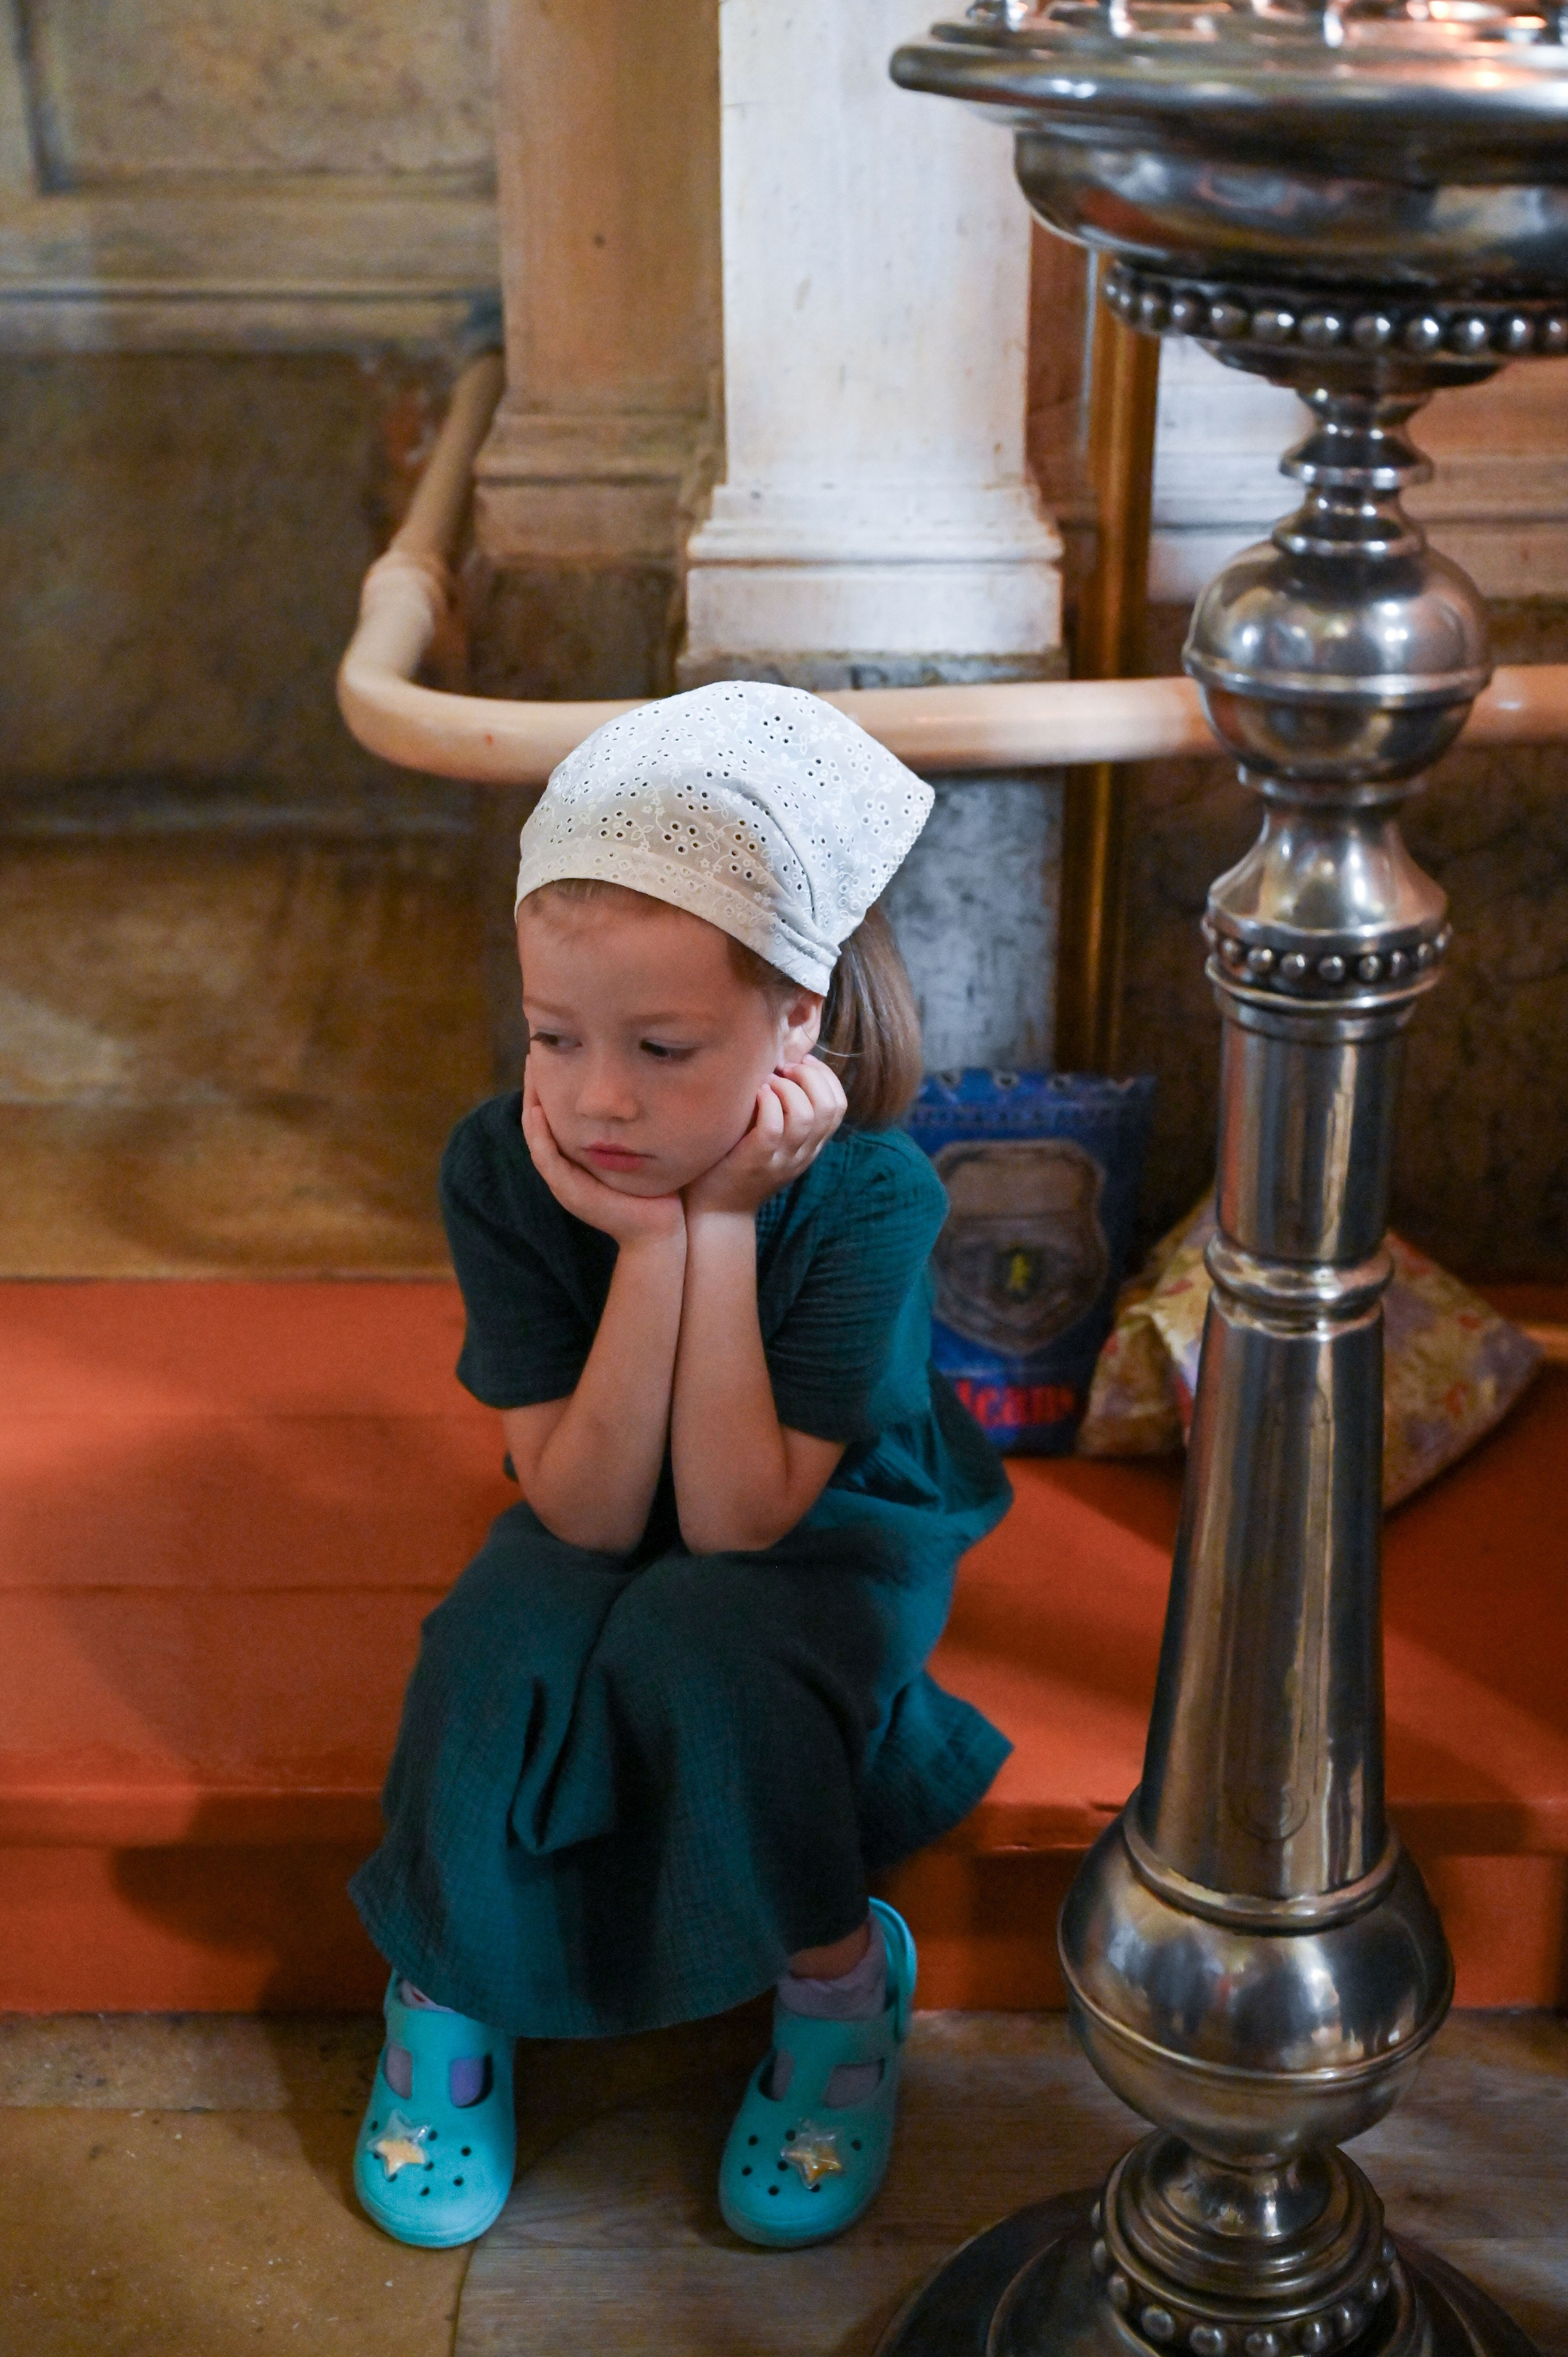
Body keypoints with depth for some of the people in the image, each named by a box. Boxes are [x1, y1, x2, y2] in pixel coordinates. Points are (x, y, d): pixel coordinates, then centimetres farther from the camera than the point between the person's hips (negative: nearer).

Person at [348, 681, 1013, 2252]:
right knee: (503, 1639, -28)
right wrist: (650, 1242, -37)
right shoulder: (501, 1168, -24)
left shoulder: (868, 1195, -30)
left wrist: (721, 1225, -37)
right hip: (601, 1540, 2)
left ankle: (836, 1976, -5)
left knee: (694, 1642, -32)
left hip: (829, 1539, -2)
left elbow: (737, 1518, -32)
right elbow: (588, 1513, -26)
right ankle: (445, 1977, 0)